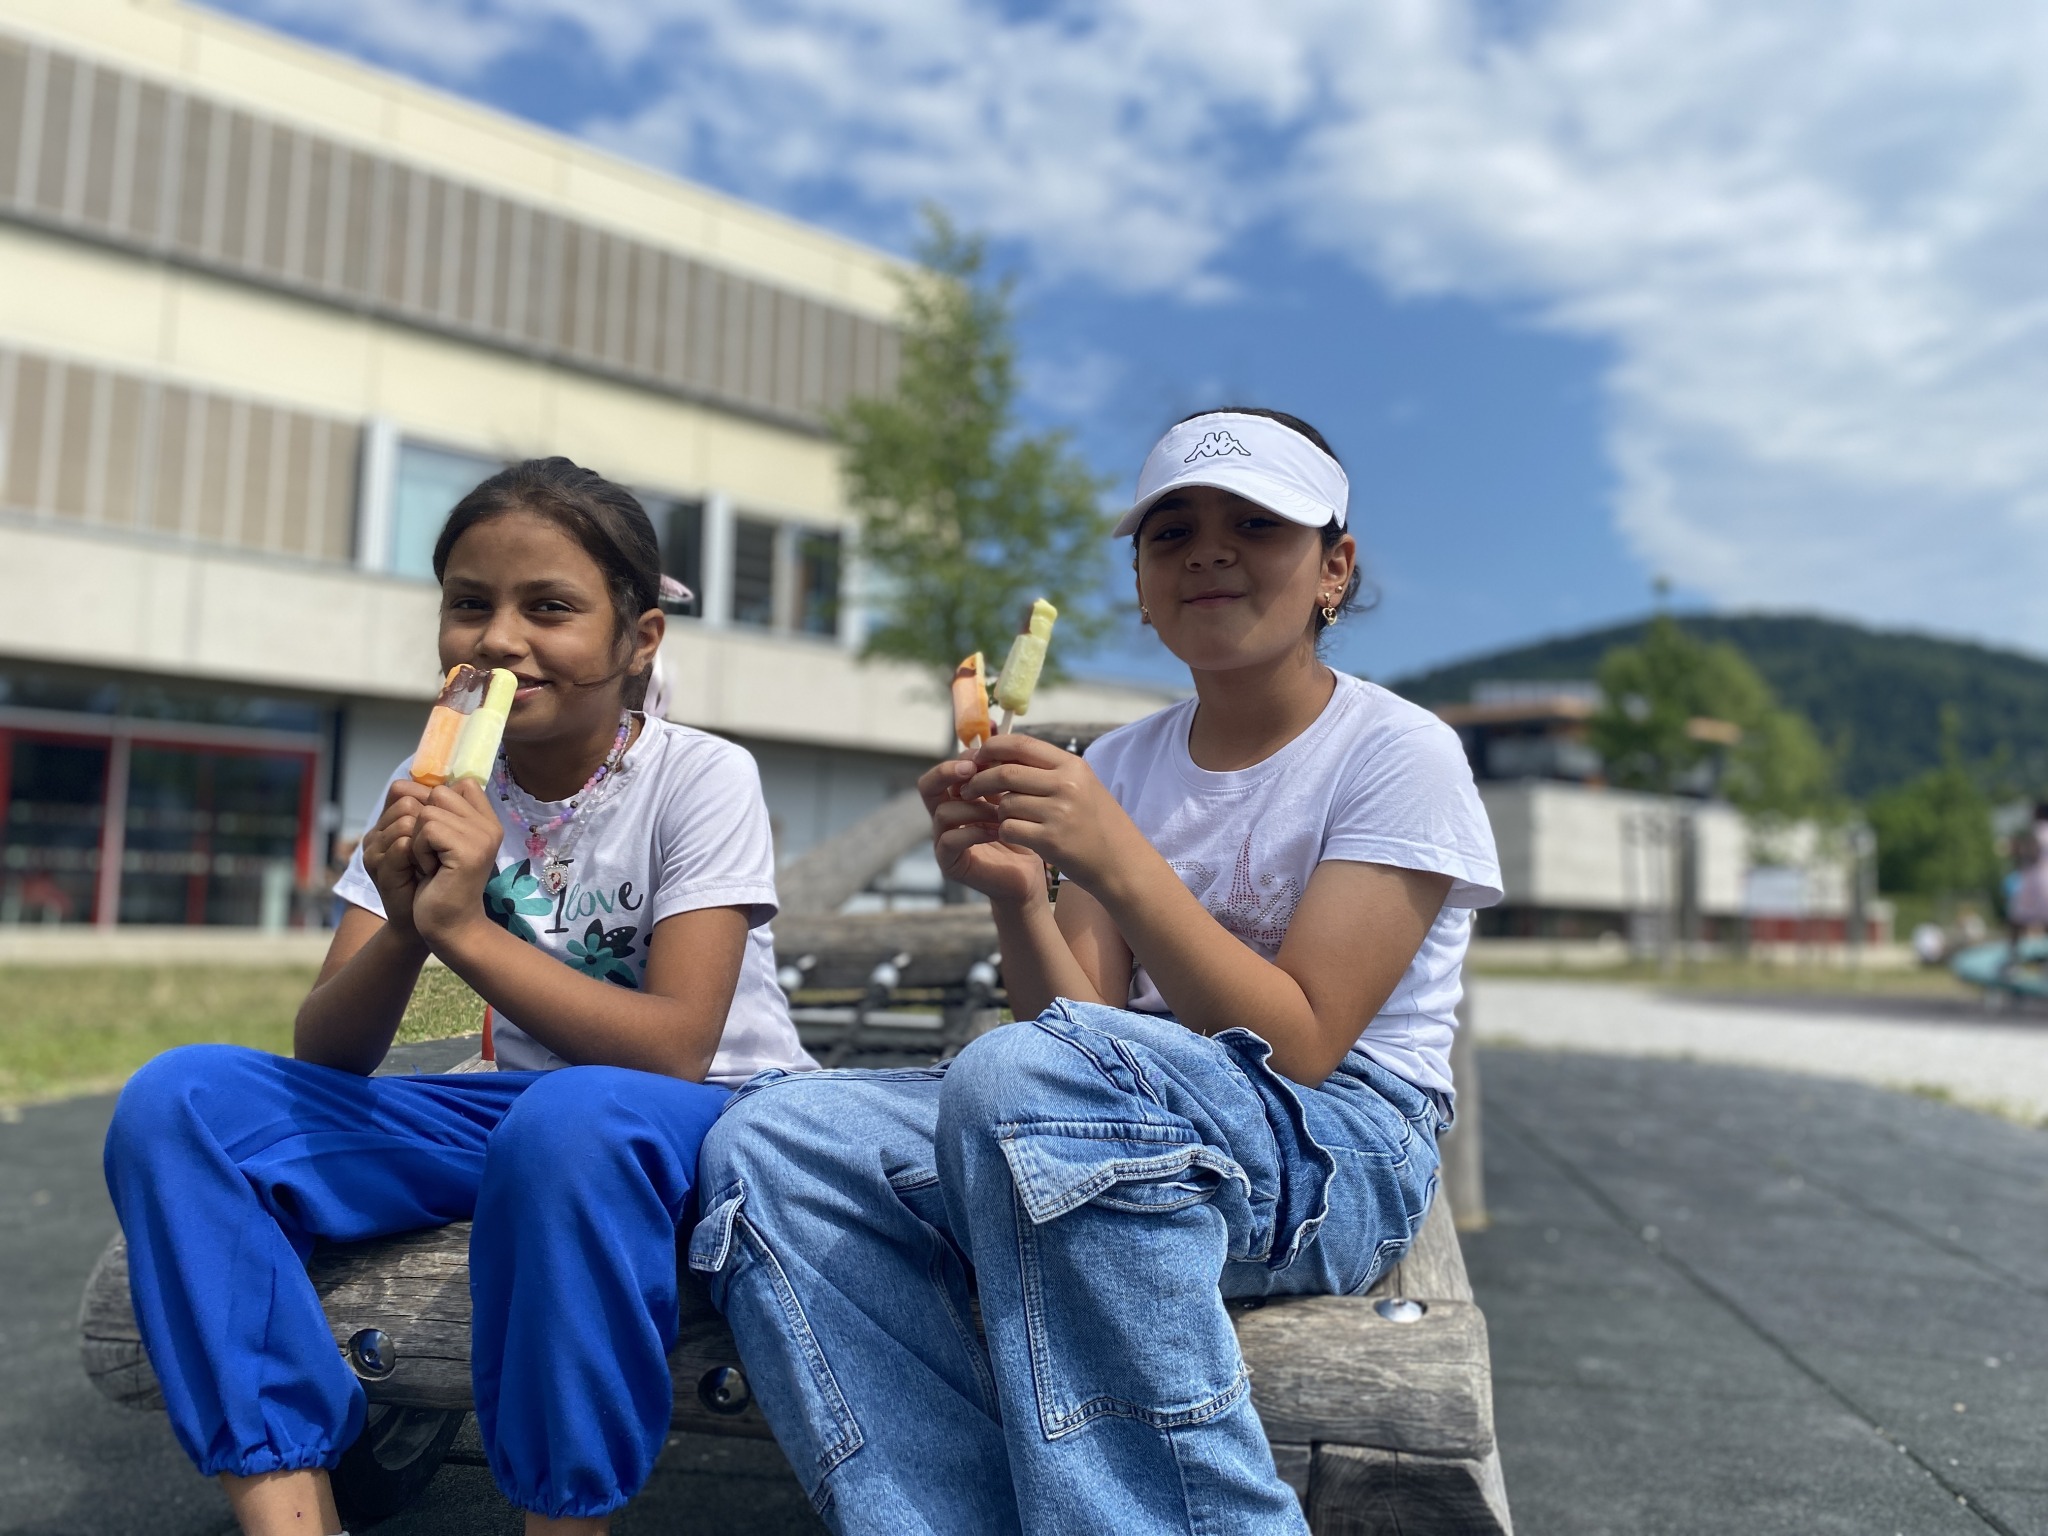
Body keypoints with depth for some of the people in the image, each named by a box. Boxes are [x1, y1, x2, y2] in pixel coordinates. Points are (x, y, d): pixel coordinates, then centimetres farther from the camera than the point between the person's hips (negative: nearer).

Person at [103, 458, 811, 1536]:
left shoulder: (701, 780, -13)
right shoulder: (436, 795, 1)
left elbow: (674, 1050, -21)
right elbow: (323, 1055, -4)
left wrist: (463, 927, -28)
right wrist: (405, 928, -25)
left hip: (715, 1118, -5)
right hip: (521, 1112, 5)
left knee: (568, 1119, -40)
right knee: (179, 1100, -10)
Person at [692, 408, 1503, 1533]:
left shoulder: (1399, 755, -3)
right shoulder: (1120, 765, 12)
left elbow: (1296, 1046, -13)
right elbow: (1083, 1025, 4)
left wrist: (1118, 861, -21)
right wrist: (1016, 898, -15)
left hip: (1335, 1158, -5)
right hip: (1133, 1116, 6)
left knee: (1017, 1077, -36)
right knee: (767, 1145, -15)